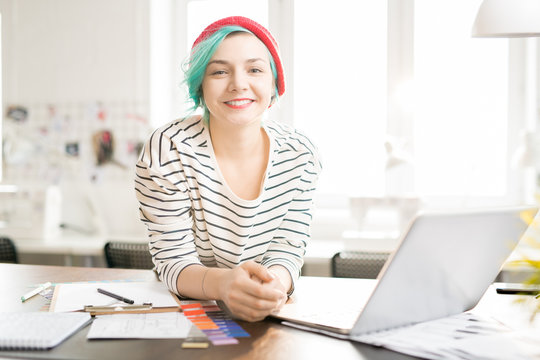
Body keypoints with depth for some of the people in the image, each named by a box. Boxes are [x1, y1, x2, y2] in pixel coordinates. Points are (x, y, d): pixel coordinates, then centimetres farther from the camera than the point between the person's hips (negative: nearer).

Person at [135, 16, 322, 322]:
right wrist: (222, 283, -37)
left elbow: (287, 250, -7)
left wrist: (272, 285, -31)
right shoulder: (167, 151, -13)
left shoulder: (301, 155, -5)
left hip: (274, 319, 2)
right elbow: (174, 260, -14)